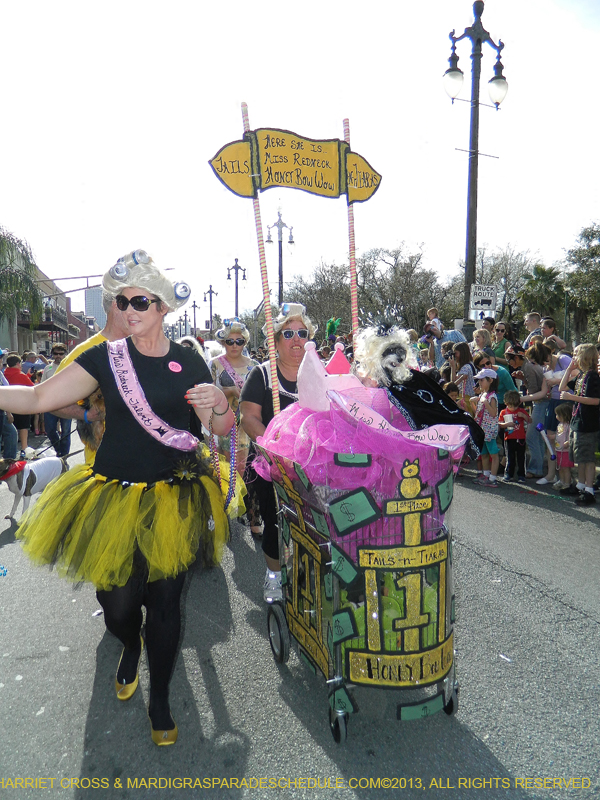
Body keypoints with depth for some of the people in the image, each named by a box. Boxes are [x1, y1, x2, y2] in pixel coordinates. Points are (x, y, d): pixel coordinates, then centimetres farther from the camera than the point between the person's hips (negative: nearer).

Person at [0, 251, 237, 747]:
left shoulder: (189, 364, -1)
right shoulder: (105, 358, -1)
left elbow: (223, 429, 4)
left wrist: (219, 403, -18)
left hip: (172, 500, 0)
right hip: (114, 496, 1)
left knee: (164, 602, 7)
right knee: (117, 599, 9)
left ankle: (160, 700, 33)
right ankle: (130, 649, 49)